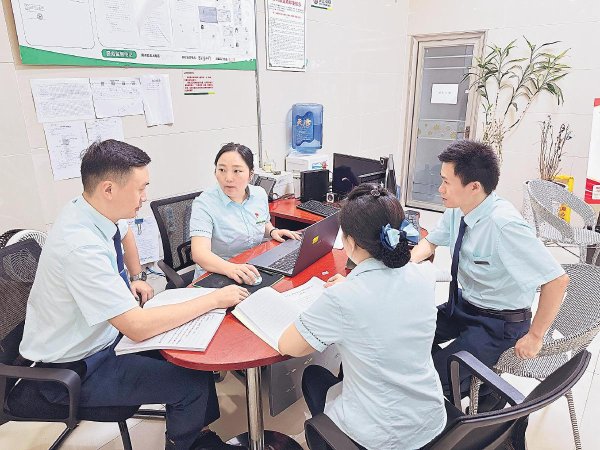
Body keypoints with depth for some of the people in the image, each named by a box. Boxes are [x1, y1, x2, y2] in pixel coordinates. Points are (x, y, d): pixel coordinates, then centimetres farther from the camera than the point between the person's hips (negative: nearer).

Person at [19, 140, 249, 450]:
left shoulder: (94, 211, -7)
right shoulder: (82, 247, -34)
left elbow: (125, 234, 19)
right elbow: (137, 328, -35)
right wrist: (215, 299, -29)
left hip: (97, 334, 8)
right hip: (72, 371, -8)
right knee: (194, 383, -14)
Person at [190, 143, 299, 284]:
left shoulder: (260, 194, 4)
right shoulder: (204, 204, -14)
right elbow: (199, 252, -26)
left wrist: (273, 231, 2)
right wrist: (231, 268, -44)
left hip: (255, 271, 6)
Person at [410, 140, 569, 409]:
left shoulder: (503, 225, -32)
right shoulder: (457, 209, -8)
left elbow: (557, 280, -28)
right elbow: (430, 242, 10)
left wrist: (535, 336, -18)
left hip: (499, 322, -7)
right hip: (464, 303, 7)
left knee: (435, 376, -17)